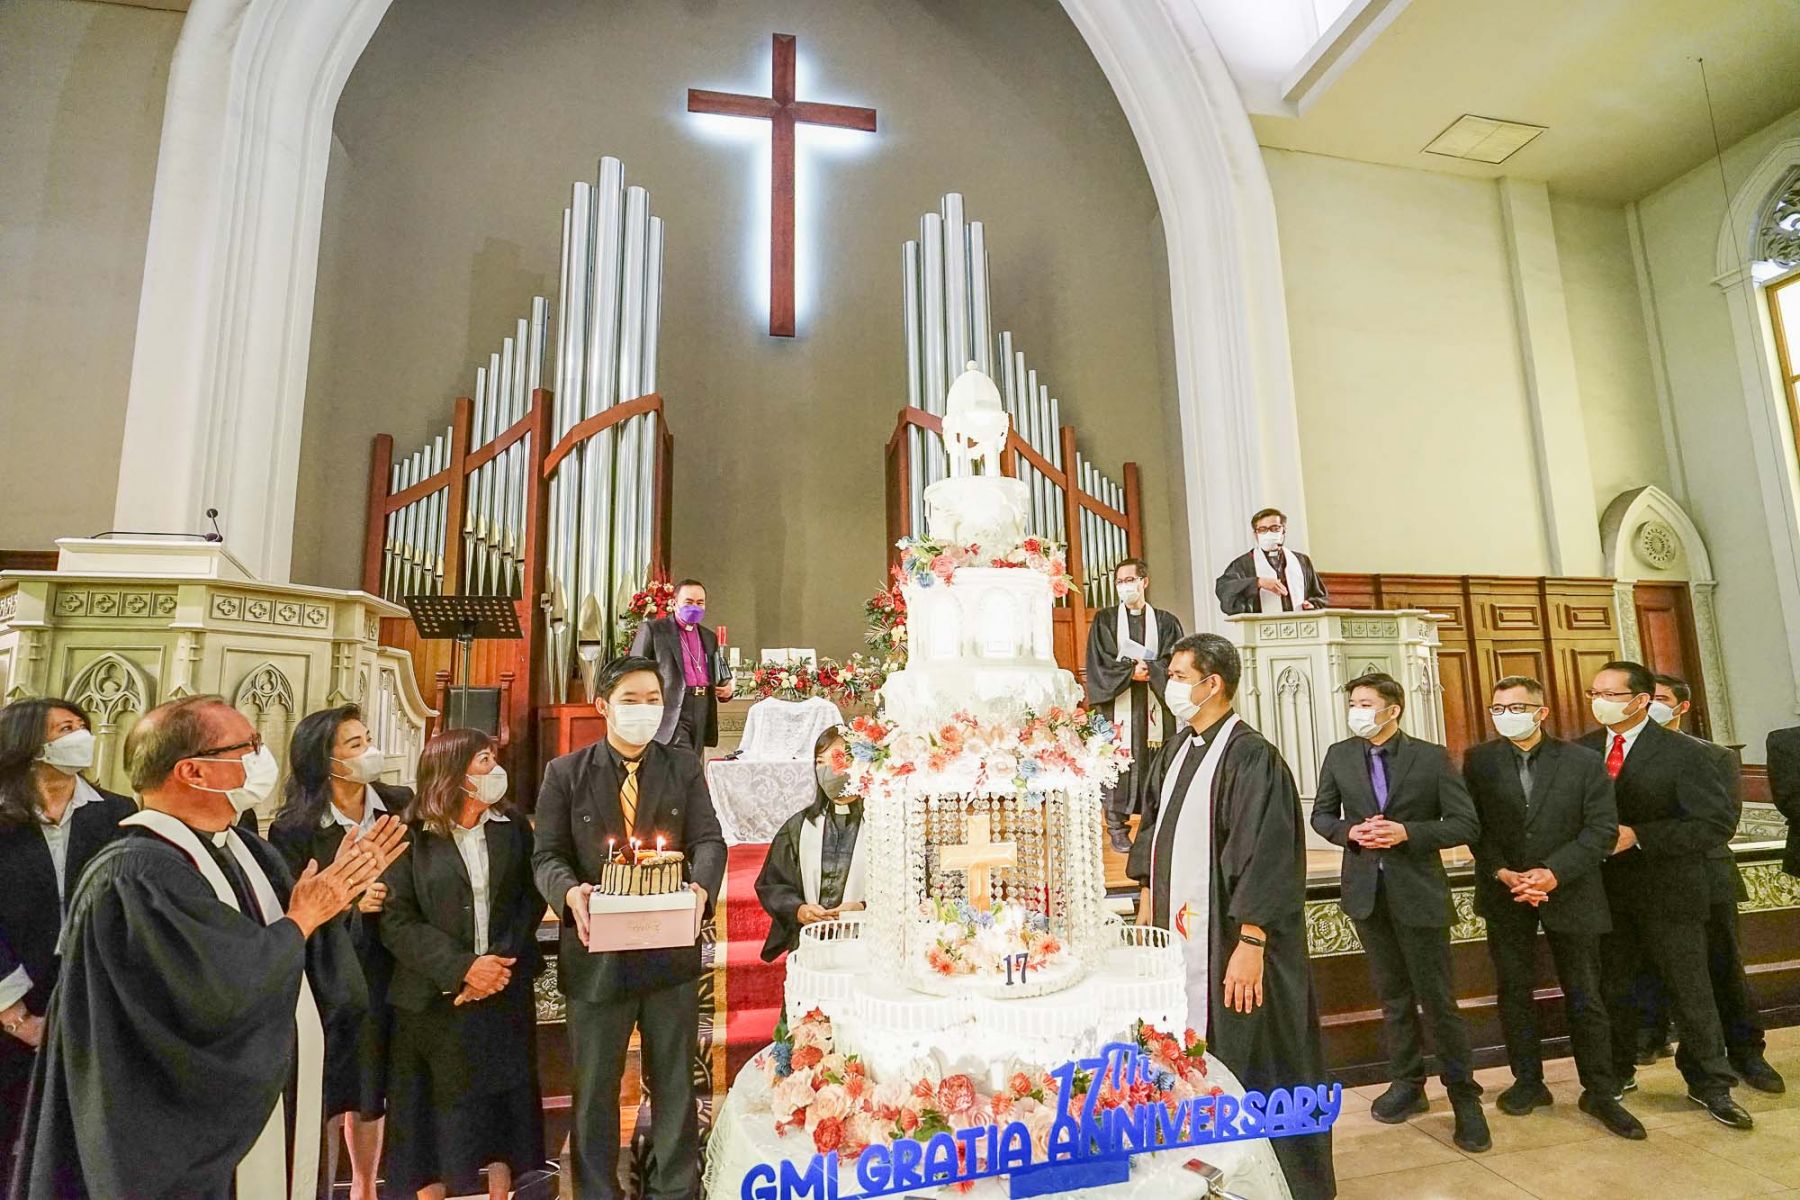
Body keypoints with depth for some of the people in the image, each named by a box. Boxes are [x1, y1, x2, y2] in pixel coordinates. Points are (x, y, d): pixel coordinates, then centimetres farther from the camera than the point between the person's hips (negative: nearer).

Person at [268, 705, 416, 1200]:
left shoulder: (403, 806, -4)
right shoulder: (294, 826, -9)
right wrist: (349, 904, -22)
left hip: (385, 970, 3)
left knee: (369, 1089, 16)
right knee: (316, 1092, 5)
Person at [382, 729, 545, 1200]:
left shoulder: (514, 831, 2)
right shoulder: (412, 838, -8)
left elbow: (532, 901, 1)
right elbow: (396, 921, -11)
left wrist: (504, 963, -12)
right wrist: (462, 967, -18)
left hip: (505, 996, 3)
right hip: (434, 1001, -3)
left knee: (503, 1104, 12)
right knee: (437, 1110, 9)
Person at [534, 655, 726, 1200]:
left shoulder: (684, 766, 2)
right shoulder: (565, 773, 0)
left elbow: (709, 840, -4)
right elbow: (548, 855, -2)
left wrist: (701, 888, -24)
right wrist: (570, 891, -23)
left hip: (671, 949, 1)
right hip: (597, 953, -1)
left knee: (674, 1083, 17)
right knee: (594, 1087, 17)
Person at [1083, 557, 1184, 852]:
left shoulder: (1165, 622, 11)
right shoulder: (1104, 620, 8)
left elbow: (1173, 662, 1)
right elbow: (1100, 662, -1)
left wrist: (1148, 670, -15)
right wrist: (1132, 671, -12)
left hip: (1154, 705, 1)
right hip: (1118, 704, -1)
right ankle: (1116, 826, 2)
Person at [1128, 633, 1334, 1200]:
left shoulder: (1250, 757, -17)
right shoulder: (1175, 752, 7)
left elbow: (1265, 858, -20)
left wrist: (1250, 943, -22)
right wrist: (1148, 902, 16)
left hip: (1229, 939, -8)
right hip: (1178, 930, 8)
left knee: (1250, 1062, 7)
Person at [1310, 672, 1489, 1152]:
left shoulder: (1432, 757, -8)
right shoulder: (1339, 756, 1)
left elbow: (1466, 824, -8)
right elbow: (1322, 814, 9)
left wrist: (1407, 832, -21)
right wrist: (1350, 832, -11)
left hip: (1418, 892, -3)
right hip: (1366, 891, 3)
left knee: (1438, 999, 3)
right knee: (1393, 996, 16)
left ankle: (1463, 1095, 20)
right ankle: (1408, 1084, 31)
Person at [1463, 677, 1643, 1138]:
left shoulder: (1583, 762, -3)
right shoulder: (1479, 761, -1)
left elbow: (1602, 828, -7)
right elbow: (1473, 826, -2)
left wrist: (1554, 873, -17)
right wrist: (1502, 873, -14)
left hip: (1569, 892, -1)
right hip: (1505, 893, 1)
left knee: (1584, 996, 8)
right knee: (1515, 991, 10)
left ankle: (1599, 1092, 23)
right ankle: (1528, 1082, 25)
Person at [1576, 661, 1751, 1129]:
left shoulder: (1680, 752, -11)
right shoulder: (1583, 750, 1)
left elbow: (1720, 820, -15)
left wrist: (1638, 836, -21)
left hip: (1668, 892, -3)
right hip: (1607, 891, 4)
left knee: (1690, 989, 8)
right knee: (1613, 987, 14)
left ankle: (1710, 1085, 26)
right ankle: (1618, 1073, 30)